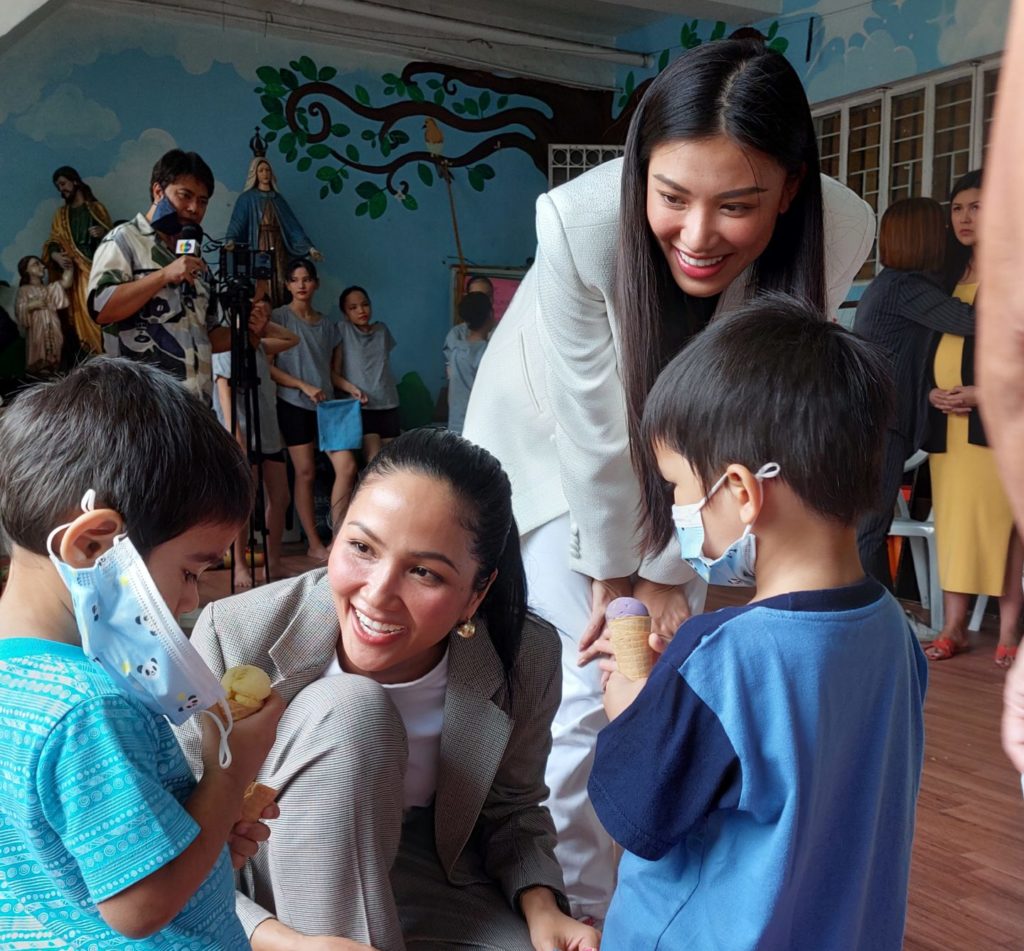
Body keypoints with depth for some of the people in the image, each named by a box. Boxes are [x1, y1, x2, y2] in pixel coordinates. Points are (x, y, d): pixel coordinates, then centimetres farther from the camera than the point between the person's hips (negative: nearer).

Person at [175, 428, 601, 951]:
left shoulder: (527, 662, -18)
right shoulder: (235, 638, -27)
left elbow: (511, 809, 1)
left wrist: (541, 907, -18)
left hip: (423, 879, 2)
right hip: (266, 908, -1)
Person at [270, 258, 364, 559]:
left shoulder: (328, 325, 14)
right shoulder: (279, 318, -1)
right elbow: (268, 367, -7)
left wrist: (350, 388, -3)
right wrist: (305, 386, -14)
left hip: (326, 405, 5)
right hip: (293, 404, -4)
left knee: (347, 466, -7)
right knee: (306, 472, -1)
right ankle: (315, 544, 9)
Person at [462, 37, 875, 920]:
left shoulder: (837, 234, -28)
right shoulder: (582, 222, -36)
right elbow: (594, 423, -25)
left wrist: (666, 569, -13)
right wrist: (611, 570, -13)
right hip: (554, 437, -2)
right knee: (601, 680, -8)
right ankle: (580, 907, 16)